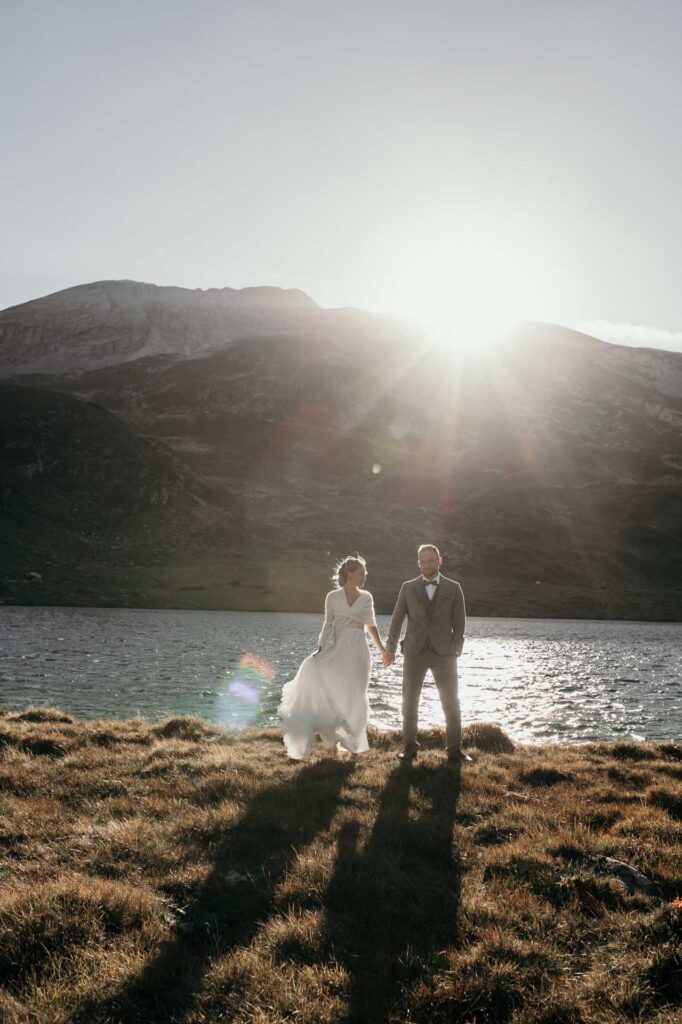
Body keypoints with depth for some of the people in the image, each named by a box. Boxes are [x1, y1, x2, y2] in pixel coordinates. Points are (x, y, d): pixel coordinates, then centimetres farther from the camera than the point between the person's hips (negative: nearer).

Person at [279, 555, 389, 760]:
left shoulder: (366, 597, 6)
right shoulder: (333, 597, 0)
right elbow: (328, 625, 4)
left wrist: (382, 648, 19)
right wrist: (321, 648, -7)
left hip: (358, 652, 1)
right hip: (338, 651, -1)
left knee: (354, 699, 2)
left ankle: (352, 745, 16)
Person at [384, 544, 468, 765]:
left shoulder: (453, 588, 3)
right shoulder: (408, 588, 5)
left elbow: (459, 623, 4)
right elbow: (397, 620, 8)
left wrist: (456, 651, -2)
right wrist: (390, 649, 7)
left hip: (443, 653, -1)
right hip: (414, 652, 1)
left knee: (451, 703, -1)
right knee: (409, 702, 4)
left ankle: (454, 750, 8)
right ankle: (410, 747, 15)